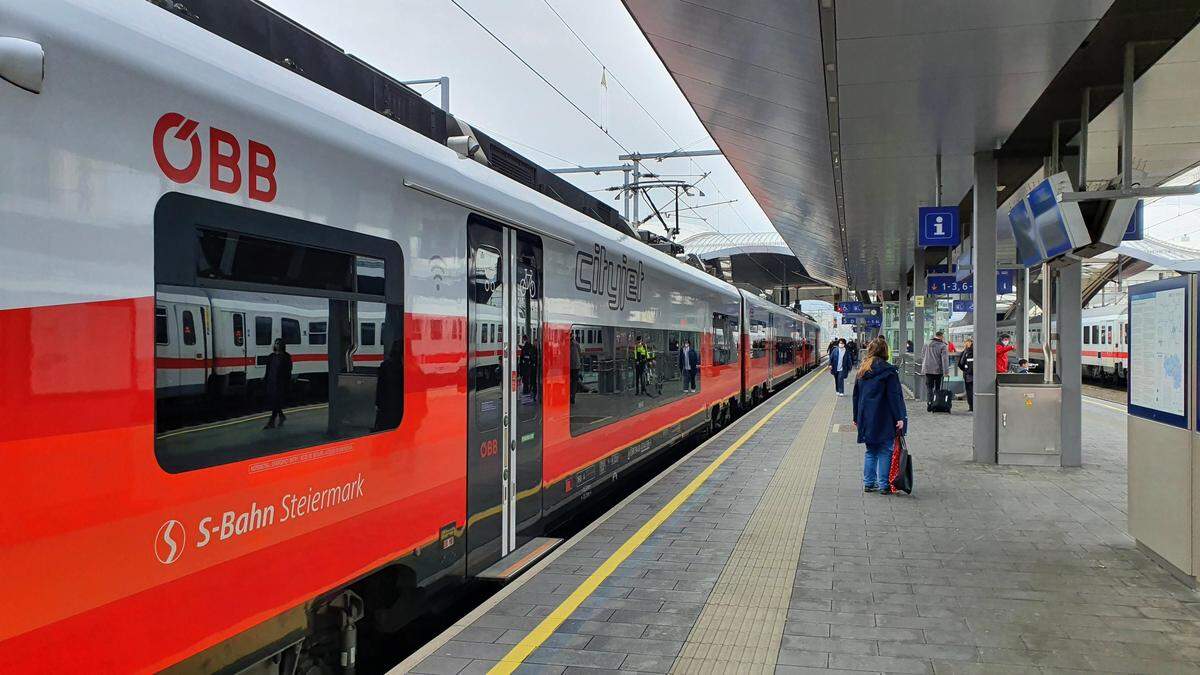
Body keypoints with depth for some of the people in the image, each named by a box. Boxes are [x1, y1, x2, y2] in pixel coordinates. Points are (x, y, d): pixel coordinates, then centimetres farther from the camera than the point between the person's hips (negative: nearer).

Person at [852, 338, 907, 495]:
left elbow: (856, 395, 14)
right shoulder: (888, 371, -11)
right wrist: (899, 418, -9)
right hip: (884, 420, -6)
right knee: (885, 452, 1)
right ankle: (884, 485, 2)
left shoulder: (862, 370, 8)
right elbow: (894, 396, -13)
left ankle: (868, 483, 15)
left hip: (866, 419, 6)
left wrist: (857, 417, 20)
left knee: (870, 451, 14)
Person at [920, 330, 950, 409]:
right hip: (938, 370, -3)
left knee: (929, 387, 4)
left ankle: (929, 403, -8)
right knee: (937, 387, 7)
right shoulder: (942, 346, -7)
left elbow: (922, 357, 16)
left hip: (928, 369, 3)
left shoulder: (927, 344, 8)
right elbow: (945, 359, -13)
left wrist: (923, 367, 26)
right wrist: (946, 371, -14)